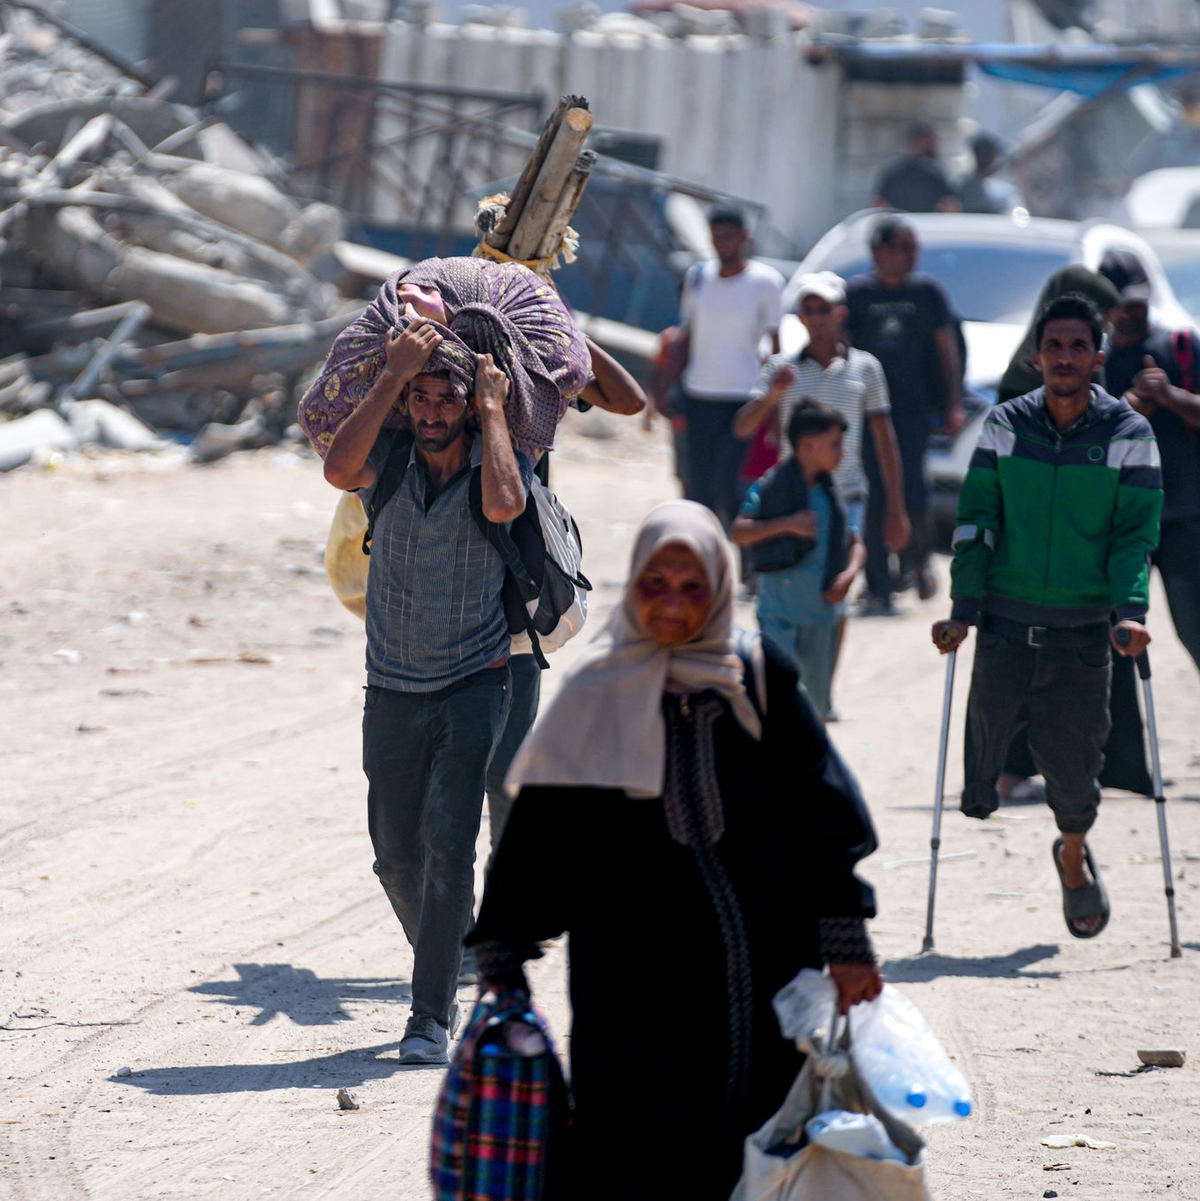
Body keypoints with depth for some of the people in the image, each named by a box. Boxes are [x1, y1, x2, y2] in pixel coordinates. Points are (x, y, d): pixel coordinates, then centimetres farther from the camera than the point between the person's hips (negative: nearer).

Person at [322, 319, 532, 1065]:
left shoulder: (498, 464, -7)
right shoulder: (388, 460, -3)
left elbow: (505, 505, -31)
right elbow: (340, 469, -26)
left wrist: (493, 407, -19)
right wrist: (395, 375, -21)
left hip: (475, 686, -3)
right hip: (393, 689, 3)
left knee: (449, 843, -16)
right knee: (398, 856, 8)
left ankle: (433, 1018, -14)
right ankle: (446, 966, 36)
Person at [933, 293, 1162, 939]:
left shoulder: (1128, 435, 1)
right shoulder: (1004, 426, 3)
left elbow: (1135, 534, -2)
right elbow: (975, 521, 2)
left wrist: (1130, 611, -17)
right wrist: (963, 608, -8)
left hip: (1083, 631, 0)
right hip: (1005, 626, 1)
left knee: (1073, 762, 5)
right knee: (980, 774, -7)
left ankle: (1073, 858, 34)